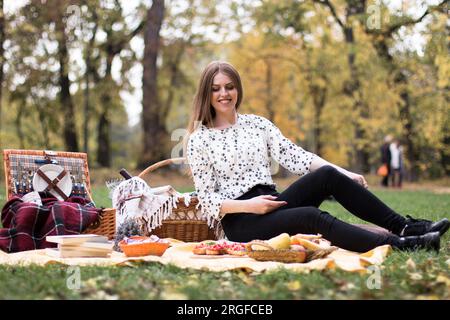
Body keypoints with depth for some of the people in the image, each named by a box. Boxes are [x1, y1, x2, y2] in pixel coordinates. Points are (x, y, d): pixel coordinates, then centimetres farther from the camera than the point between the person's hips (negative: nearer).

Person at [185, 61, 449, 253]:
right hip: (240, 221, -5)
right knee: (312, 217, -32)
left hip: (271, 204, 5)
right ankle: (399, 243, -39)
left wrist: (343, 173, -12)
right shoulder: (198, 140, -1)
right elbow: (207, 198, -5)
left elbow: (294, 156, 1)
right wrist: (248, 205, -21)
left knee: (328, 175, -20)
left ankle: (404, 226, -19)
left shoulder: (257, 123, 12)